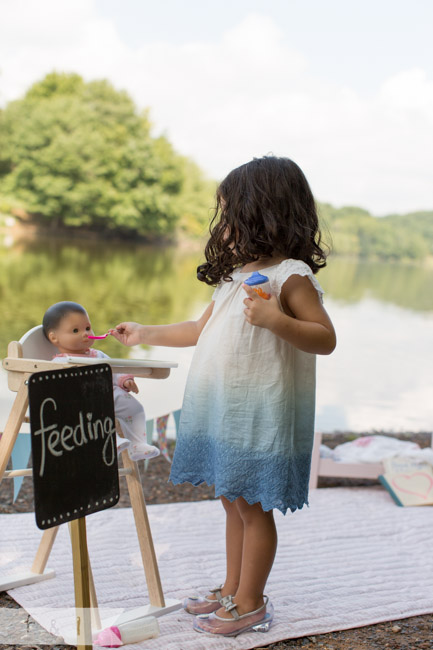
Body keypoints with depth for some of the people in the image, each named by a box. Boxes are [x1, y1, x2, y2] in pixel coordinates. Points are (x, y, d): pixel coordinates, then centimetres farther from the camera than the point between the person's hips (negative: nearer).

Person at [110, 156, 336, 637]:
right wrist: (146, 334, 26)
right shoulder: (235, 276, 16)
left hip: (260, 413, -8)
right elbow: (203, 328, 25)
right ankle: (231, 591, 29)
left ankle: (250, 605, 14)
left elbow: (325, 339, -16)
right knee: (233, 503, 16)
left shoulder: (291, 275, -11)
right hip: (222, 411, 8)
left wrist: (277, 320, -30)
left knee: (253, 507, 1)